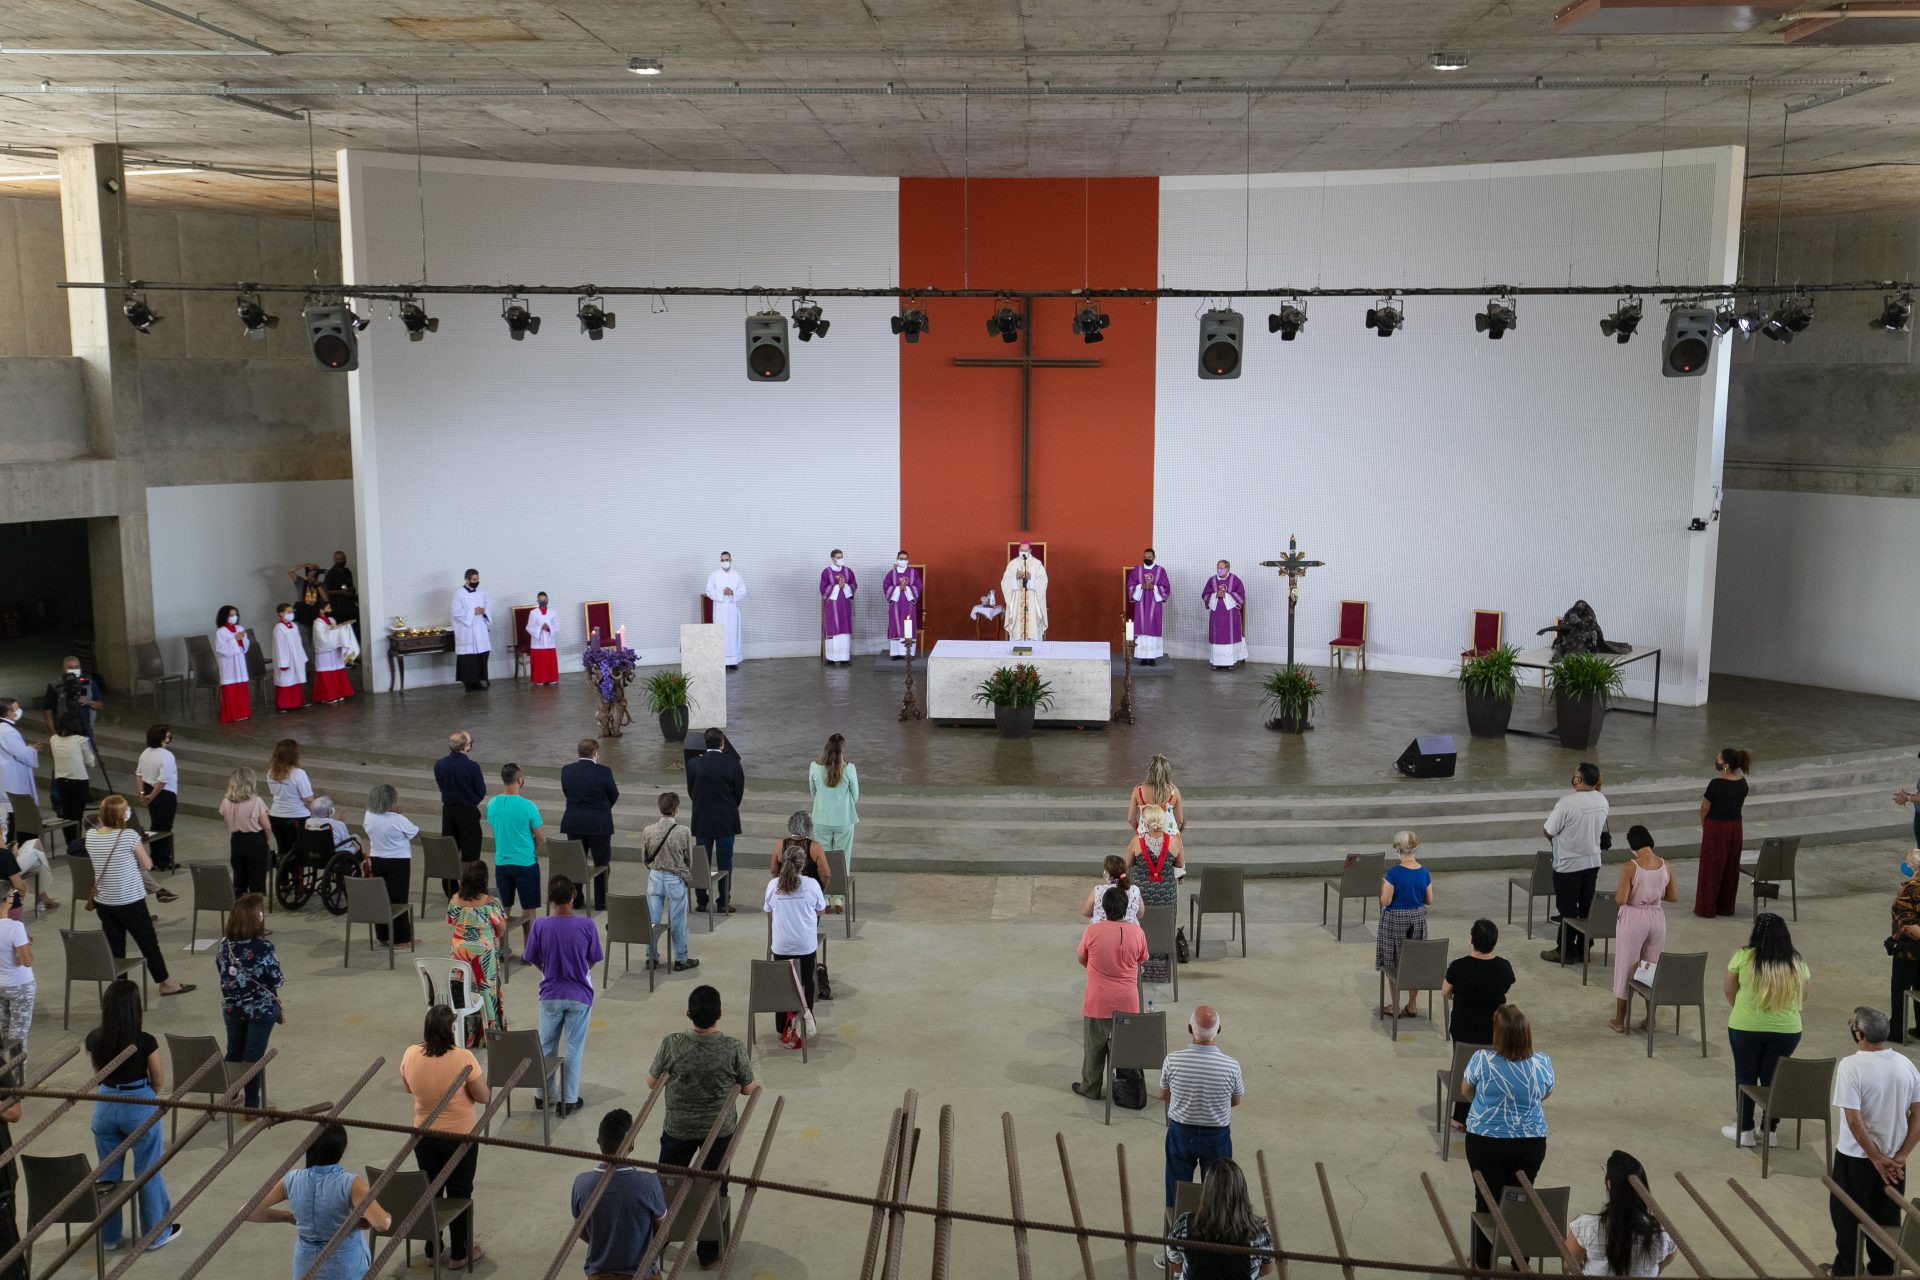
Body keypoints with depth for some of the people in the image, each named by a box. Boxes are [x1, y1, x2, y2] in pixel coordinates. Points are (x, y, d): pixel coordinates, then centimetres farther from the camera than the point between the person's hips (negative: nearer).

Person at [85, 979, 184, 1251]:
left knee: (107, 1172, 19)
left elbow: (97, 1075, 7)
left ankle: (109, 1235, 31)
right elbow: (159, 1082, -7)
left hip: (105, 1107, 4)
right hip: (139, 1107, -4)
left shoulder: (94, 1040, -9)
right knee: (148, 1171, 12)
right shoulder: (145, 1042, -21)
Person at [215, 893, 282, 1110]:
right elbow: (277, 981, -15)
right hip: (261, 1009, -4)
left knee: (233, 1052, 21)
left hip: (231, 1007, 4)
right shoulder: (264, 948, -24)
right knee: (254, 1056, 6)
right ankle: (251, 1105, 14)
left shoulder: (224, 944, -9)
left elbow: (220, 970, 7)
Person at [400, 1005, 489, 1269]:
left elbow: (408, 1088, 7)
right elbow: (485, 1098, -15)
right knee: (459, 1193, 12)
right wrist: (480, 1078, 1)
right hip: (460, 1136, -3)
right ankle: (459, 1253, 23)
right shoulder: (463, 1058, -25)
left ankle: (432, 1248, 33)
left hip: (424, 1135, 4)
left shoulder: (410, 1055, -12)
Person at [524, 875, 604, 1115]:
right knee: (573, 1049, 10)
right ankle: (568, 1101, 17)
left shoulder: (539, 925, -15)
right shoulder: (587, 925, -17)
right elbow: (593, 960, -4)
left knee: (545, 1046, 19)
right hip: (579, 995, -1)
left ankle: (541, 1095, 31)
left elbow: (533, 960, -2)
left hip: (550, 994, 1)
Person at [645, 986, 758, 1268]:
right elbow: (748, 1090, -8)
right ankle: (709, 1252, 27)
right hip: (720, 1129, -1)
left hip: (678, 1129, 1)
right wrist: (757, 1085, 14)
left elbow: (651, 1083, -5)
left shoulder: (672, 1045, -21)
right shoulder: (733, 1048, -22)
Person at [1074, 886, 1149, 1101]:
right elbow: (1142, 961, 7)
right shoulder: (1137, 932, -10)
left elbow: (1081, 959, 1)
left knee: (1094, 1046, 15)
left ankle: (1090, 1088, 26)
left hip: (1098, 1001, -1)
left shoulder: (1092, 931, -14)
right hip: (1127, 1001, 2)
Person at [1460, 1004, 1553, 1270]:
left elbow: (1465, 1092, 0)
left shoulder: (1482, 1060, -18)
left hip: (1485, 1141, -2)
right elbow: (1546, 1095, 8)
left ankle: (1483, 1262, 23)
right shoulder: (1543, 1063, -12)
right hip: (1531, 1143, 2)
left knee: (1487, 1200, 12)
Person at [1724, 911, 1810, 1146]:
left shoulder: (1744, 957, -12)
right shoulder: (1797, 962, -4)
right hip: (1786, 1030, 2)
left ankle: (1745, 1130, 18)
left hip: (1746, 1027, -2)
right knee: (1773, 1079, 14)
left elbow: (1729, 989, 0)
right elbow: (1803, 995, 9)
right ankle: (1770, 1131, 21)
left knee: (1745, 1077, 11)